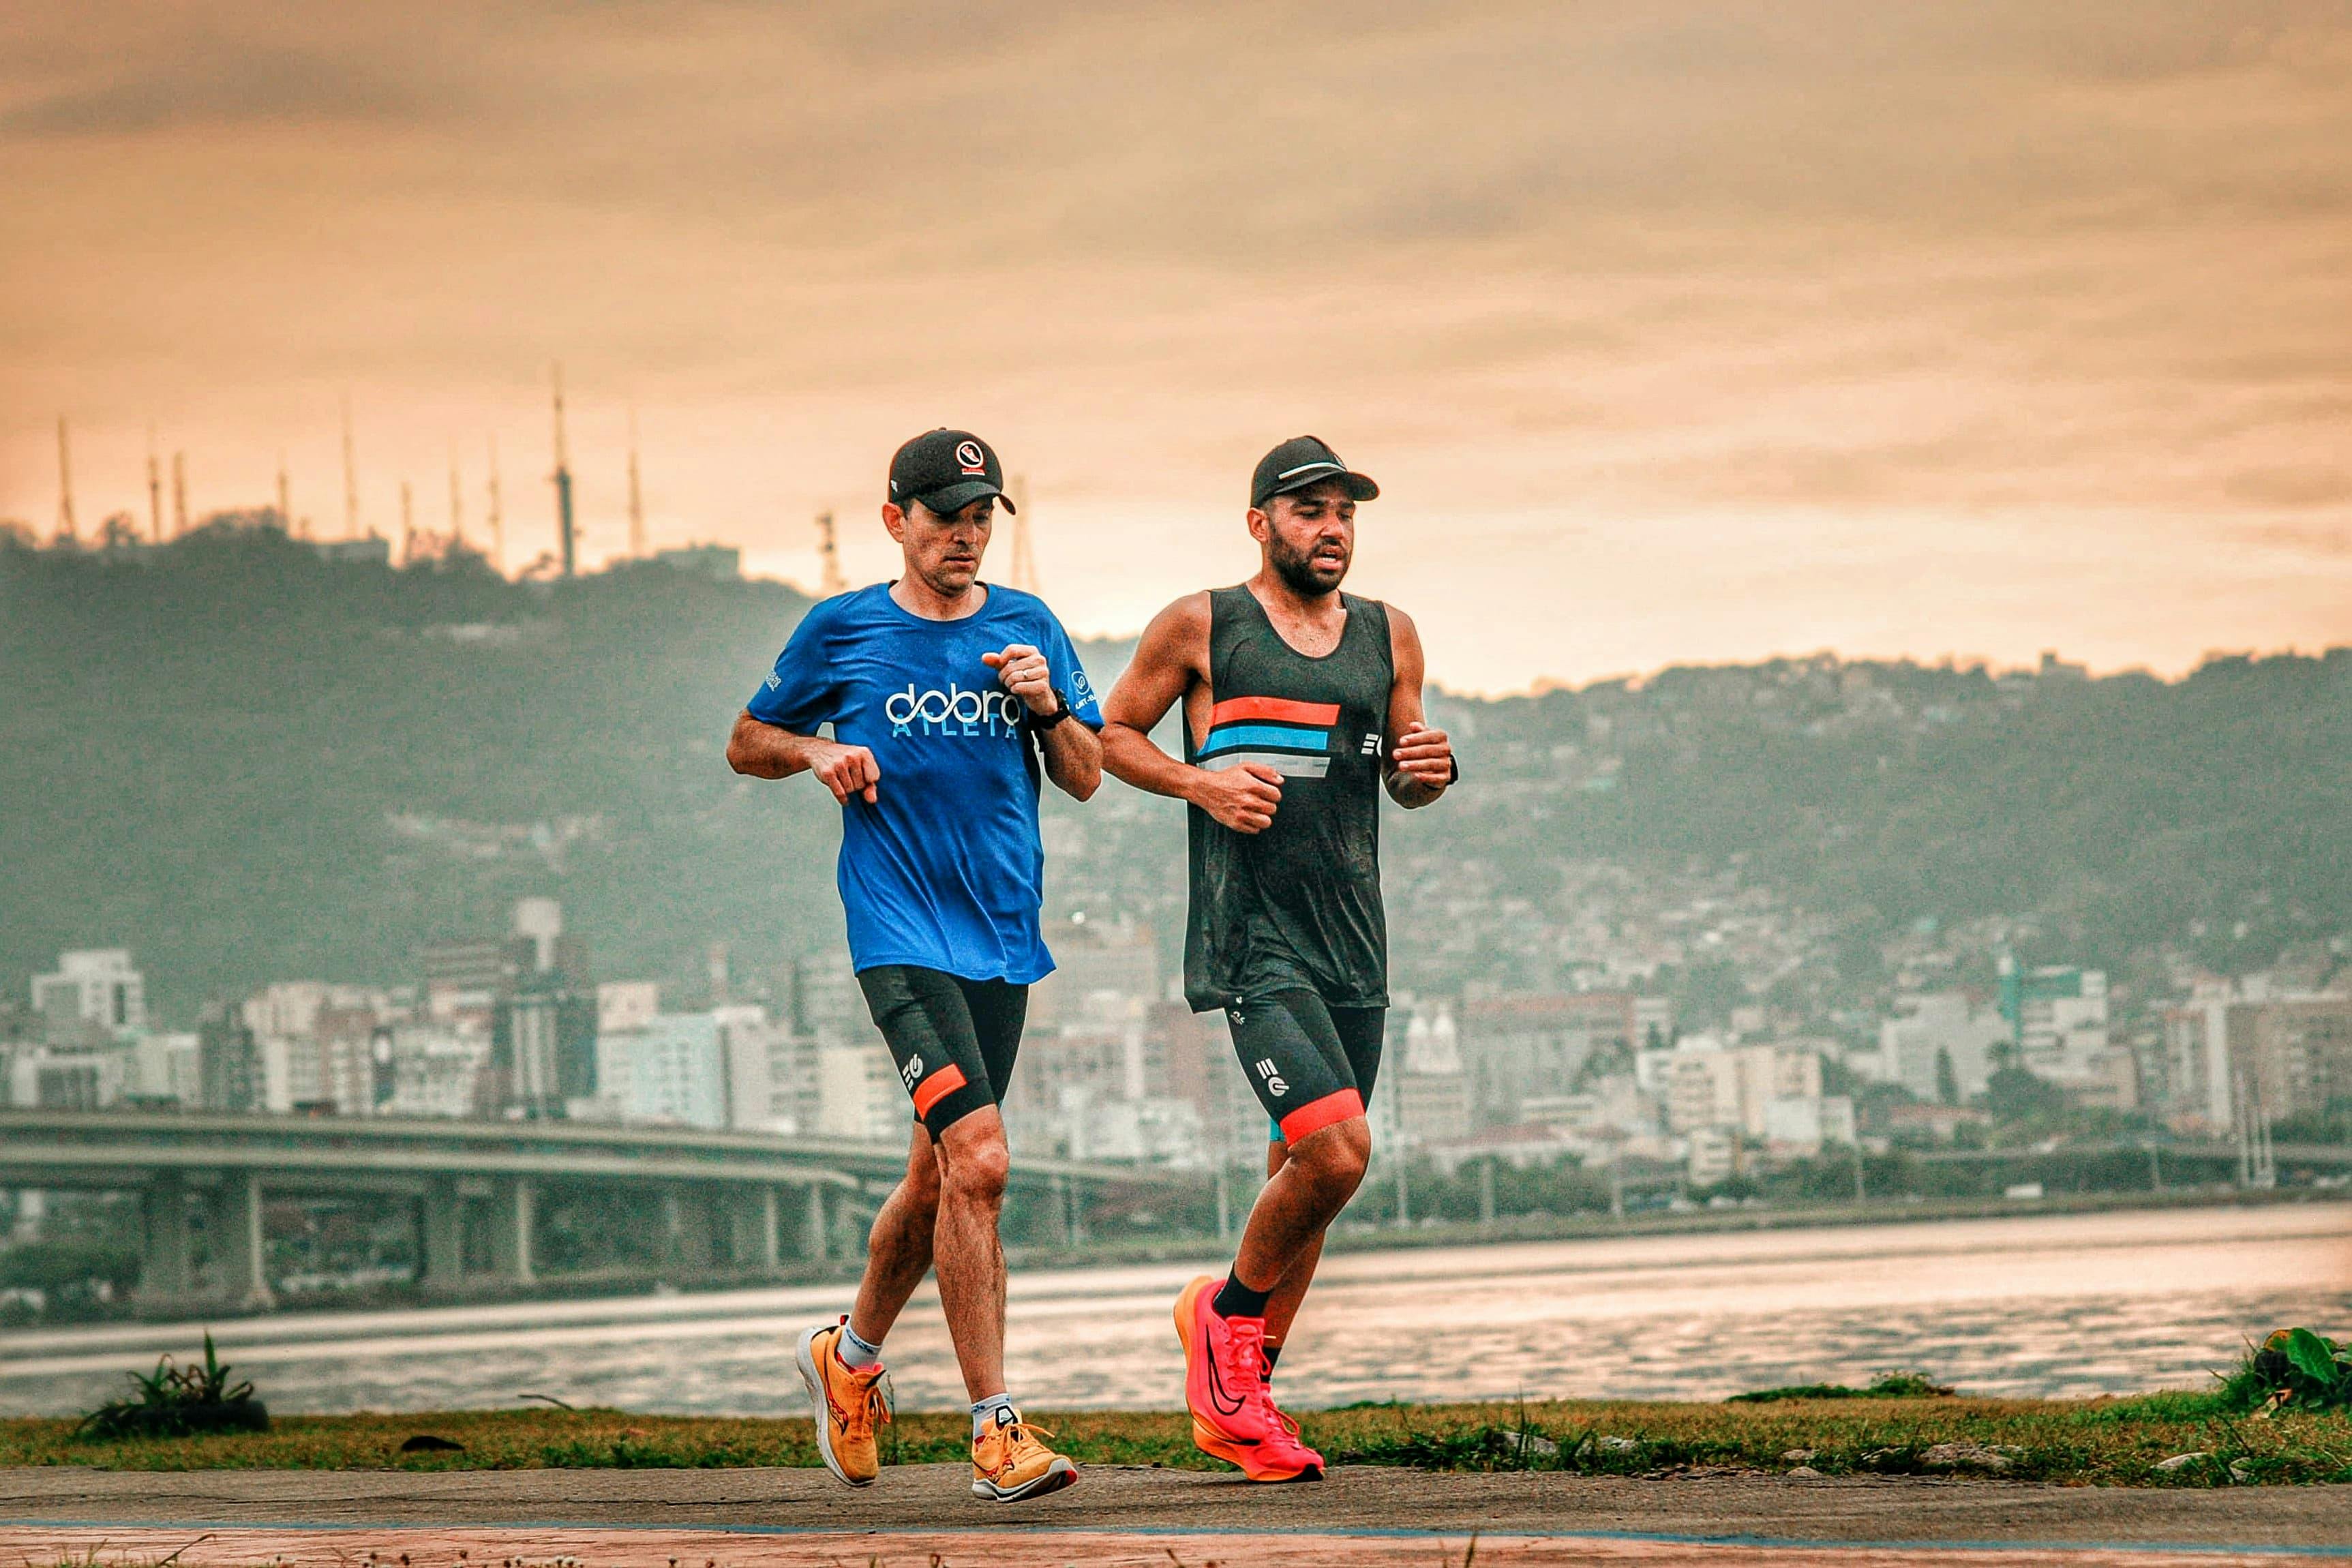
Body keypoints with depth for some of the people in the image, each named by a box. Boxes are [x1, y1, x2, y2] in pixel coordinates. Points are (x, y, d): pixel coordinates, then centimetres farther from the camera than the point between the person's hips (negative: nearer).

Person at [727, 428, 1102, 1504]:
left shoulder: (1029, 628, 9)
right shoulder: (841, 631, 1)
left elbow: (1085, 779, 11)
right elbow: (747, 744, 13)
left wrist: (1049, 706, -9)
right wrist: (818, 752, -7)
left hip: (1003, 940, 5)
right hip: (900, 932, -5)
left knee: (940, 1177, 15)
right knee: (977, 1162, -20)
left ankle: (849, 1357, 41)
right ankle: (995, 1432, -18)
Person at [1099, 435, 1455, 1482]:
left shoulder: (1390, 636, 13)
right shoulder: (1200, 628, 0)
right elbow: (1114, 733, 8)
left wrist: (1428, 772, -1)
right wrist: (1200, 782, -9)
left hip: (1354, 941, 6)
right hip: (1251, 939, -6)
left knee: (1304, 1171, 10)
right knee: (1336, 1150, -21)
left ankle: (1236, 1407, 23)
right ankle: (1227, 1309, 5)